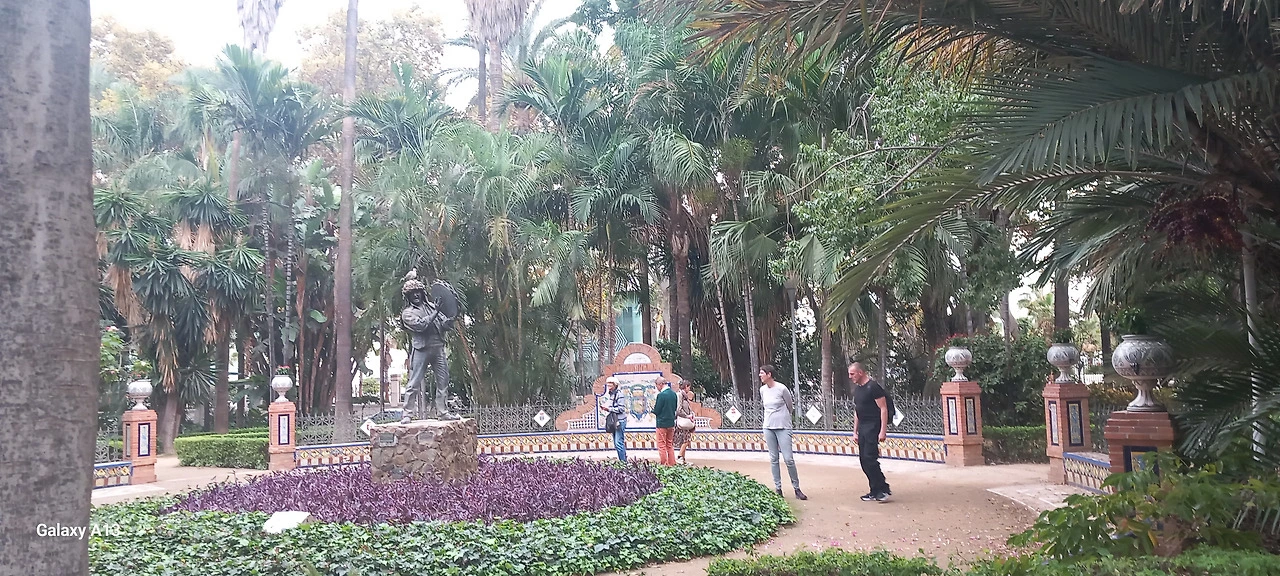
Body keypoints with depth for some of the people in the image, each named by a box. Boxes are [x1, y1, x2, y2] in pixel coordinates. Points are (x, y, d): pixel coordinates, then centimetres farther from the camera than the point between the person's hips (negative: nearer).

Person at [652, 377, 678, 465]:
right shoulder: (674, 394, 4)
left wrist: (654, 408, 3)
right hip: (671, 423, 7)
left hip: (662, 424, -7)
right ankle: (672, 464, 19)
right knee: (669, 446, 17)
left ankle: (663, 464, 4)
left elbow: (656, 411, -16)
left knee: (662, 446, 2)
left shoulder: (661, 395, -19)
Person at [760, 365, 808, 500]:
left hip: (783, 428, -5)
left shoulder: (781, 389, -11)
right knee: (773, 459, 5)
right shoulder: (762, 390, 6)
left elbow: (790, 407, 3)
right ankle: (778, 489, 12)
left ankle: (797, 489, 4)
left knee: (788, 459, -7)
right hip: (768, 428, 5)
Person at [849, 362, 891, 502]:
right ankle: (875, 492, 13)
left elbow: (883, 409, -14)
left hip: (873, 426, -9)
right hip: (862, 427, 9)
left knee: (870, 458, -14)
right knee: (864, 460, 6)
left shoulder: (873, 387, -12)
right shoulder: (857, 388, 14)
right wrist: (855, 431, 20)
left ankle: (884, 490, -5)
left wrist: (883, 431, -19)